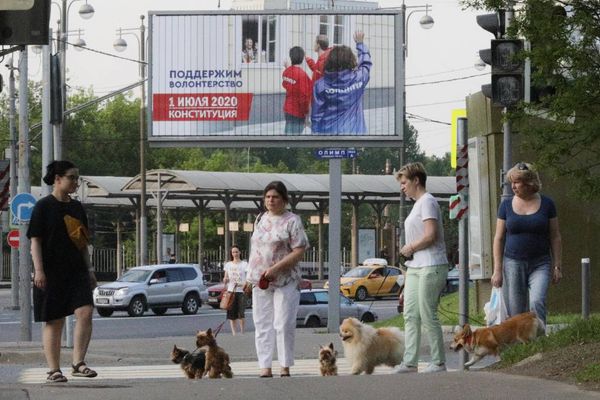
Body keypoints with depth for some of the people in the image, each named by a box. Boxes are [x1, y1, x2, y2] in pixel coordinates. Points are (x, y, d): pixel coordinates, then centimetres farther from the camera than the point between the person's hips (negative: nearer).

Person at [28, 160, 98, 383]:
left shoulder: (77, 207, 14)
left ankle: (78, 363, -11)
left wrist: (89, 270, 17)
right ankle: (54, 370, 7)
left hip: (77, 272, 5)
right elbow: (35, 241, -7)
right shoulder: (44, 207, -4)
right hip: (51, 273, -5)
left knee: (85, 312, -13)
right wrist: (39, 270, -16)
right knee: (54, 321, 1)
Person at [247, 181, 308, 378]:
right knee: (262, 325, 3)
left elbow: (299, 252, -11)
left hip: (285, 281, -6)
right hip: (260, 281, 6)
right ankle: (265, 367, 4)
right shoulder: (261, 219, 14)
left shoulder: (292, 221, -5)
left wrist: (275, 269, -19)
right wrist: (250, 275, 15)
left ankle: (285, 367, -1)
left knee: (284, 325, -7)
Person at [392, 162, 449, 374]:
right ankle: (410, 362, 4)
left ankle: (438, 363, -2)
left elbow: (430, 235, -19)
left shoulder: (427, 202, -10)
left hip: (430, 267, -10)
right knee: (410, 315, 5)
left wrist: (409, 248, -7)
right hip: (416, 267, 10)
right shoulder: (417, 204, 21)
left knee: (428, 316, -8)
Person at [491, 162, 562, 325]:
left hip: (540, 264, -1)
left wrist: (557, 266, 1)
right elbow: (499, 238, 5)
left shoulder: (546, 204, 2)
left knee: (537, 302, -22)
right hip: (513, 264, 1)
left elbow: (555, 237, 6)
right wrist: (497, 270, 0)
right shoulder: (506, 205, 4)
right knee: (515, 312, 0)